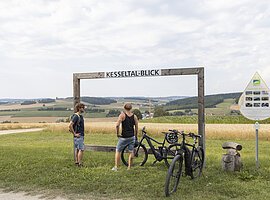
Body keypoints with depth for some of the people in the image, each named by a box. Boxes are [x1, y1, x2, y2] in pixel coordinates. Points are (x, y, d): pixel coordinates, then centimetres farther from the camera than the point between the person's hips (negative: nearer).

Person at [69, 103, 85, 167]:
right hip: (78, 136, -10)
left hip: (81, 136, 10)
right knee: (81, 149, -9)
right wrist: (74, 134, -18)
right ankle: (79, 163, -5)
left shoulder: (80, 116, 13)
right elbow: (70, 125, -25)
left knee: (77, 149, 13)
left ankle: (76, 161, 20)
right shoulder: (76, 116, -17)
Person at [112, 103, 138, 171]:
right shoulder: (134, 116, 3)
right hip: (132, 137, 3)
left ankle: (116, 167, 11)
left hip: (124, 137, -3)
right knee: (131, 152, 13)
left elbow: (117, 125, -19)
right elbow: (136, 128, 4)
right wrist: (135, 136, 15)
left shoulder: (122, 115, -7)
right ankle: (129, 167, 17)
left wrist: (117, 133, -6)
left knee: (118, 151, 11)